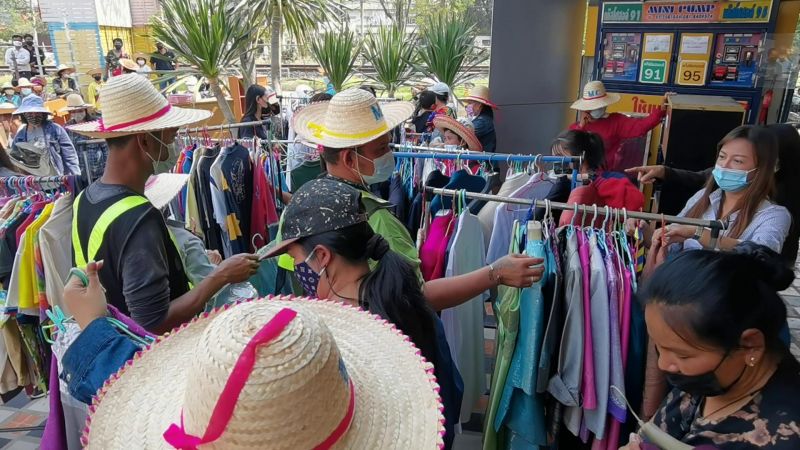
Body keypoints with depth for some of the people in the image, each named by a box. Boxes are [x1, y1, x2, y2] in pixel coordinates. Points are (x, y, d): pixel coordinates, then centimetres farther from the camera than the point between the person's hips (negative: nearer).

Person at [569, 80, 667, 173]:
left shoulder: (615, 120, 2)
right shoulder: (575, 127, 6)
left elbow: (641, 126, -11)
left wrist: (661, 110, -23)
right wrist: (581, 126, -9)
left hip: (610, 174, -1)